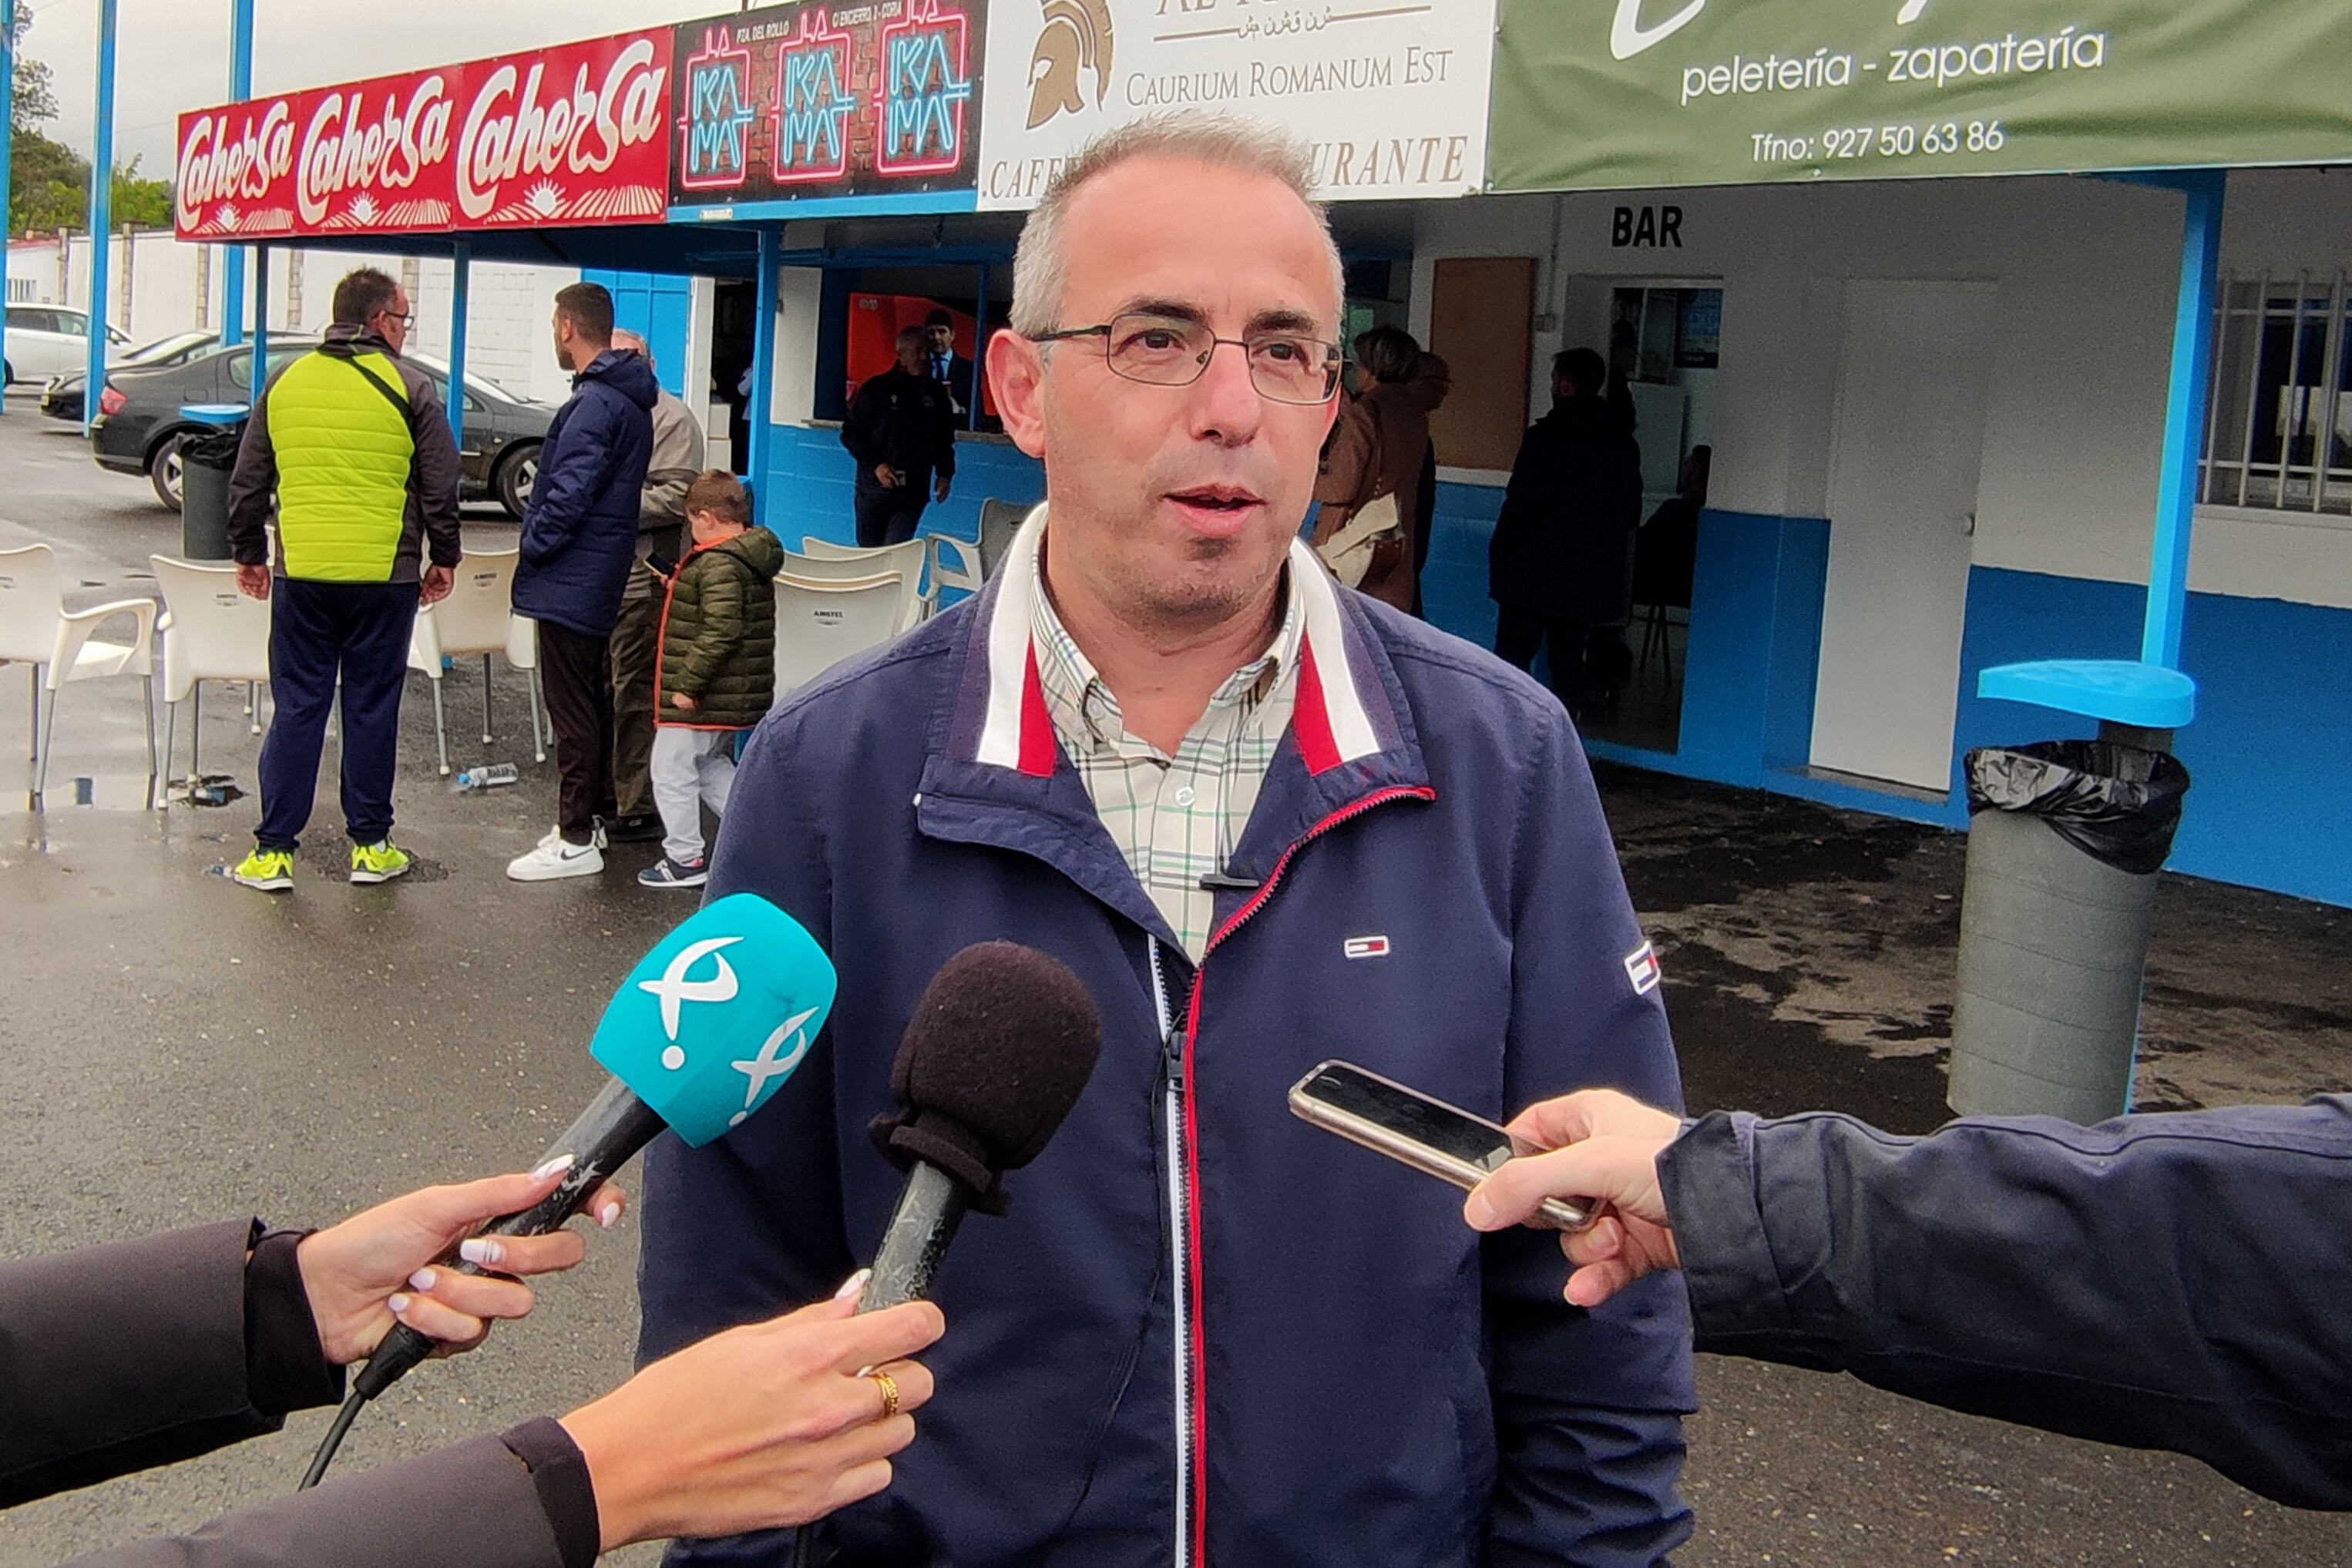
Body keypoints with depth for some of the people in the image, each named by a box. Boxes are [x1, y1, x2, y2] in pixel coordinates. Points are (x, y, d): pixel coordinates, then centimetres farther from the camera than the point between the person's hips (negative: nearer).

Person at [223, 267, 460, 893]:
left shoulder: (286, 380, 8)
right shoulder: (409, 386, -3)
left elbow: (247, 482, 12)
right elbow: (440, 486, -1)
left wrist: (248, 553, 23)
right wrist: (444, 557, 11)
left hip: (300, 573, 2)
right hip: (384, 575, -2)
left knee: (296, 708, 6)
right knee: (372, 709, 6)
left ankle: (273, 851, 6)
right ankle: (370, 846, 13)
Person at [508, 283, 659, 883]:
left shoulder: (595, 402, -19)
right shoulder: (630, 400, 13)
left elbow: (570, 495, -25)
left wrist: (532, 544, -11)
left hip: (570, 580, -10)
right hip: (600, 578, 10)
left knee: (572, 708, -5)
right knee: (590, 699, 18)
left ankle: (576, 841, 0)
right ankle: (590, 817, 28)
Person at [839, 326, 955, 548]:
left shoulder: (936, 394, 9)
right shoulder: (877, 388, 0)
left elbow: (945, 440, 19)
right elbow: (850, 433, 1)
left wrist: (945, 474, 3)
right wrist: (875, 465, -11)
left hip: (913, 494, 1)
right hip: (874, 488, -1)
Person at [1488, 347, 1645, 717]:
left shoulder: (1545, 437, -11)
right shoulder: (1624, 444, 8)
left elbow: (1520, 506, -13)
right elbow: (1631, 515, 13)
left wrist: (1499, 560, -5)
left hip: (1533, 575, -5)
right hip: (1591, 579, 5)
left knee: (1512, 658, 1)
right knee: (1570, 666, 9)